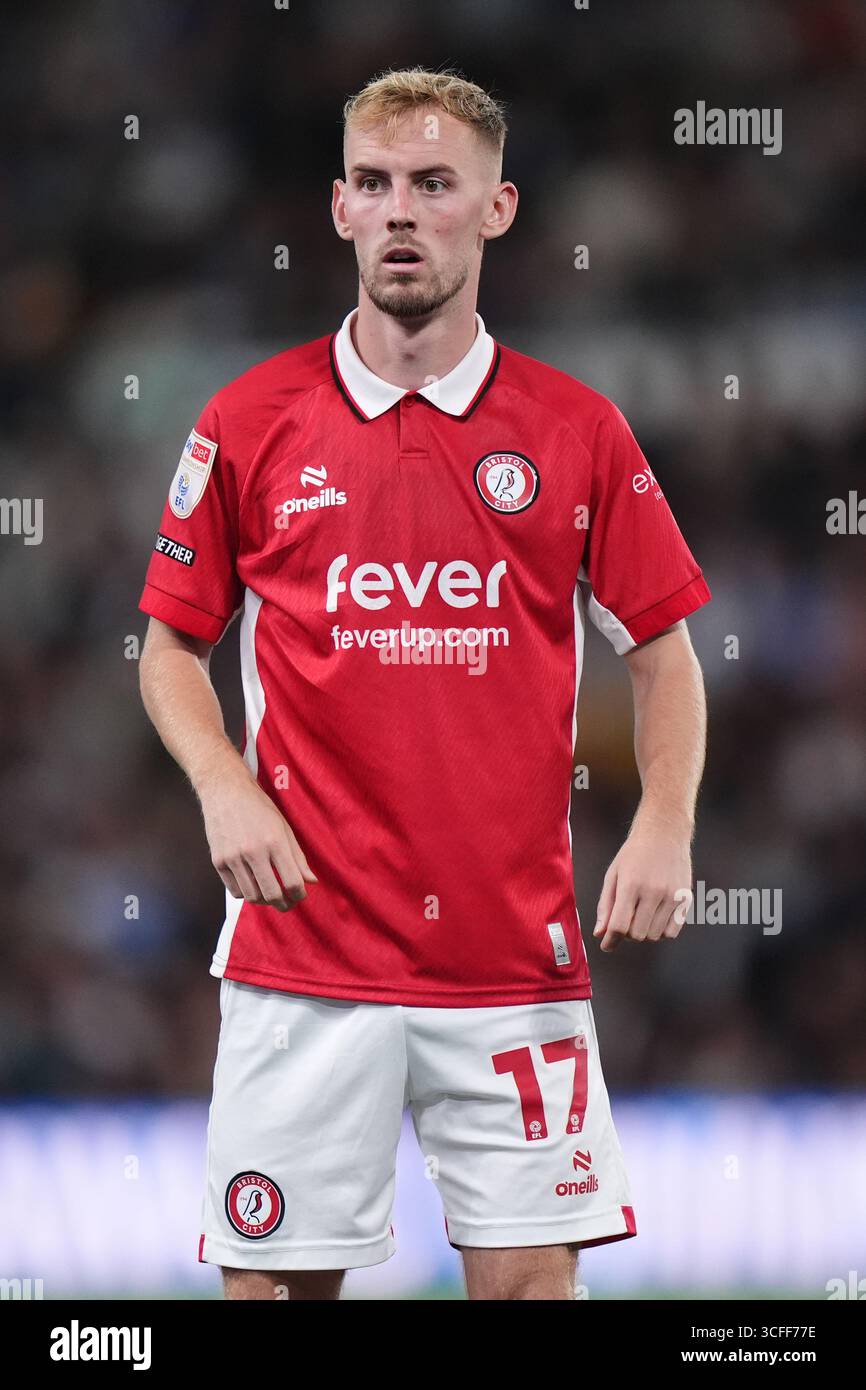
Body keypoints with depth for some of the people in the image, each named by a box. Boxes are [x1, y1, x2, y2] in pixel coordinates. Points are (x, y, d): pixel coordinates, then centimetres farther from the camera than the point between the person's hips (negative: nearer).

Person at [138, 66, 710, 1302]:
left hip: (518, 953, 0)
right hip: (303, 945, 0)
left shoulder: (578, 431, 4)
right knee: (275, 1272, 0)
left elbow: (662, 646, 10)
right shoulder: (249, 424, 4)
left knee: (530, 1272, -1)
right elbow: (173, 645, 11)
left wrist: (665, 825, -6)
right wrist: (225, 788, -7)